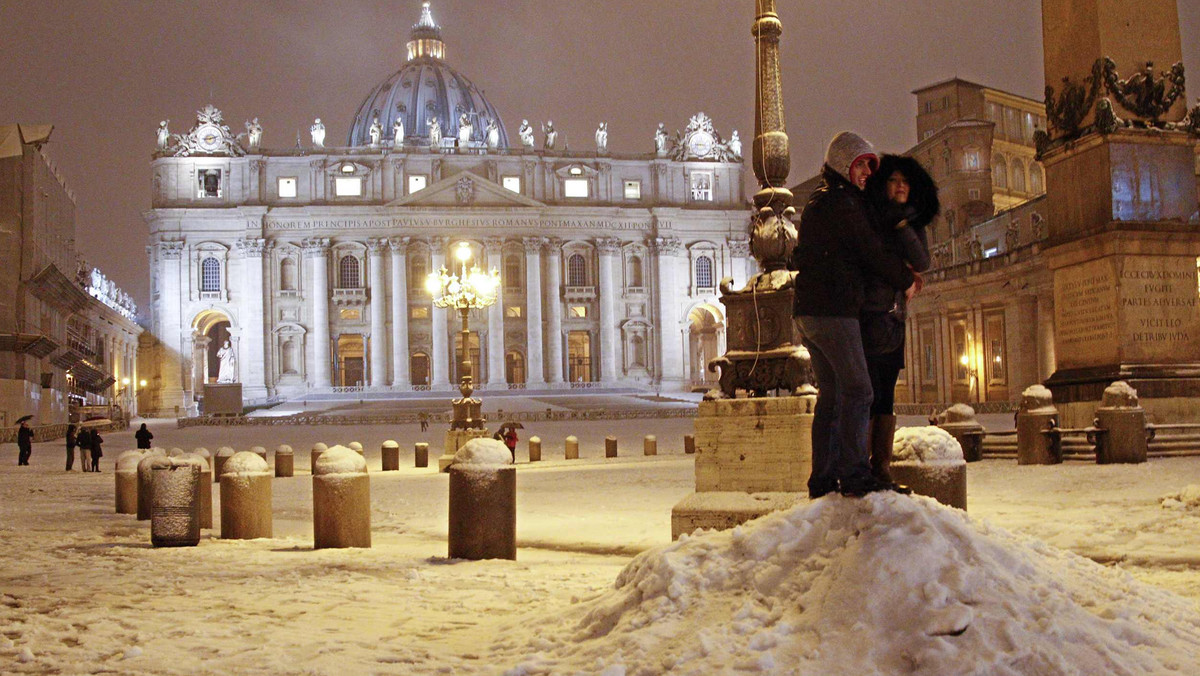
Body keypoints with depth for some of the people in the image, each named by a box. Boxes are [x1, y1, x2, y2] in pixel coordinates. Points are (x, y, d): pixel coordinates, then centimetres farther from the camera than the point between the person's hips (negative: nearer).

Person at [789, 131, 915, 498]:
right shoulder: (841, 203, -8)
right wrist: (906, 281, 6)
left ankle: (823, 477, 9)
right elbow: (873, 253, -10)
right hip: (833, 310, -10)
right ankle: (854, 473, -15)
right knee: (857, 390, -10)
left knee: (830, 394, 10)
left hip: (808, 311, 10)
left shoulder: (819, 203, 23)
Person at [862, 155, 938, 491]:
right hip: (867, 320, -7)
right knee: (869, 394, -10)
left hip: (894, 320, 7)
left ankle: (882, 470, 12)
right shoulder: (869, 219, -3)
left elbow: (922, 263, -2)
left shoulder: (913, 225, 14)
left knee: (886, 396, 7)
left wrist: (901, 224, -11)